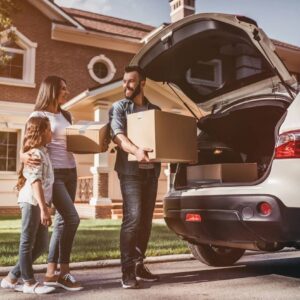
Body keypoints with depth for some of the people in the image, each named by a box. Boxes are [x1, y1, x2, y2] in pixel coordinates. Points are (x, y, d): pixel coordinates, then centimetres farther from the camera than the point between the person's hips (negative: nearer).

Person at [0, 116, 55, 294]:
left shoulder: (42, 152, 19)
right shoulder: (36, 153, -11)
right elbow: (35, 182, -20)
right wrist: (44, 208, -25)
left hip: (38, 203, 10)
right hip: (32, 202, -10)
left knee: (41, 245, 11)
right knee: (28, 243, 1)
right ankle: (30, 283, 11)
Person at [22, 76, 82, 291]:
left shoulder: (67, 116, 16)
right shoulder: (38, 116, -4)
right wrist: (25, 156, -32)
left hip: (70, 172, 7)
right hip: (52, 173, -7)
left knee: (62, 221, 5)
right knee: (72, 218, -14)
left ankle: (51, 273, 13)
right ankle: (64, 272, -1)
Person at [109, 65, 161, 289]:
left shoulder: (155, 110, 16)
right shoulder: (119, 108, 3)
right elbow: (119, 137, -14)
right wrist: (136, 151, -34)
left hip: (151, 171, 5)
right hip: (130, 170, -5)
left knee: (146, 220, 8)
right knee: (133, 218, -14)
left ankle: (139, 264, 20)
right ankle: (127, 270, -7)